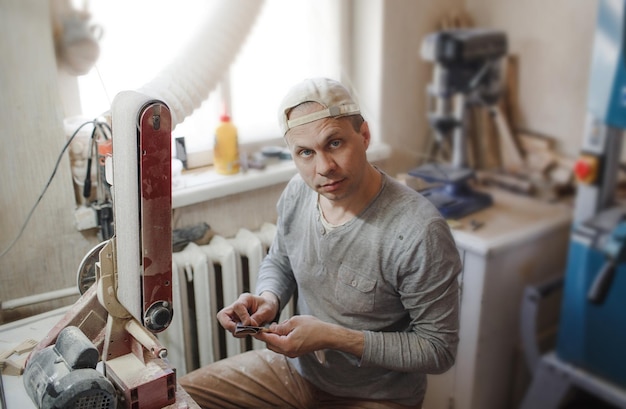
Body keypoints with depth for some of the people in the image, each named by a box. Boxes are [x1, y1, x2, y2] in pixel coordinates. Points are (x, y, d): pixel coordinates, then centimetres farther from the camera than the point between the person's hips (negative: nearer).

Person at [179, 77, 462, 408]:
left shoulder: (421, 234, -30)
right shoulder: (297, 192, -9)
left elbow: (439, 349, -21)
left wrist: (334, 338, -27)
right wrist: (268, 299, -13)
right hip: (296, 367, 6)